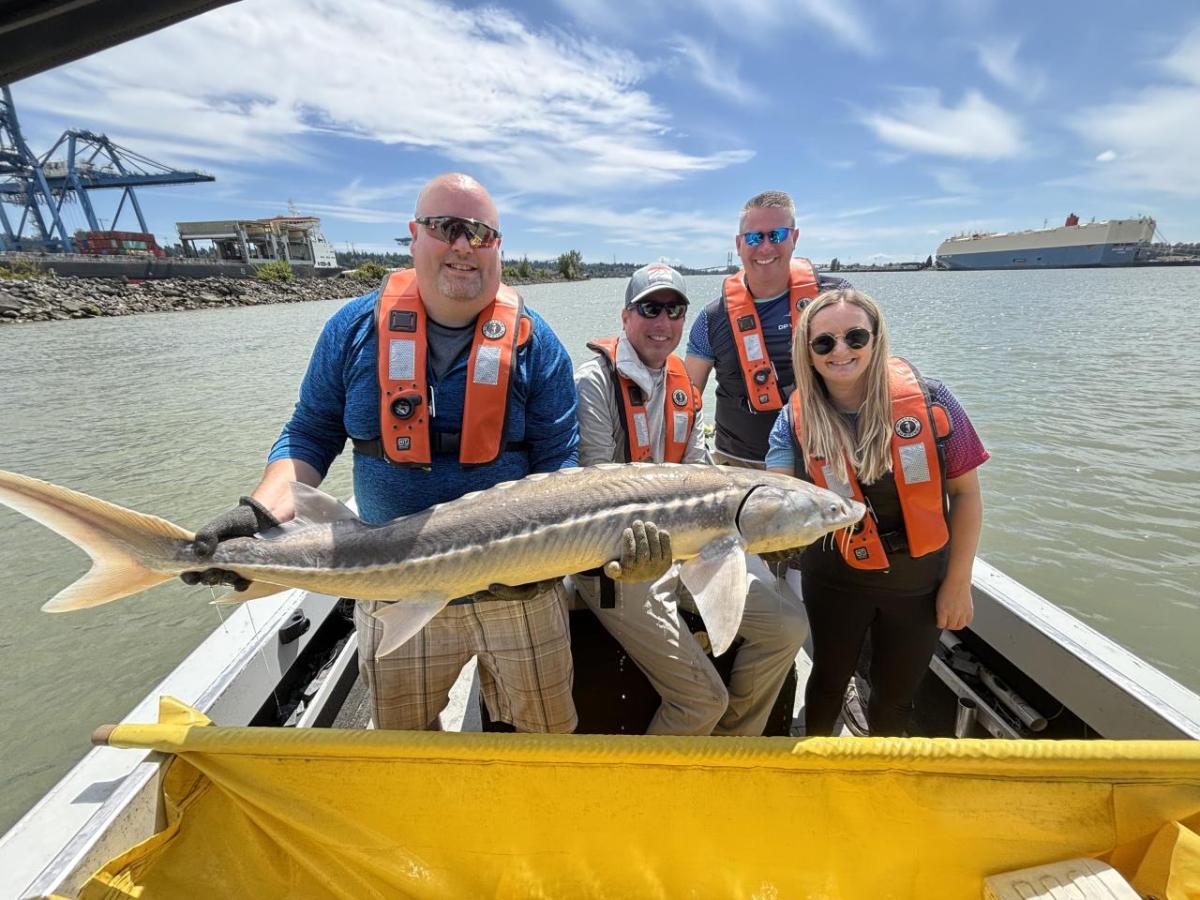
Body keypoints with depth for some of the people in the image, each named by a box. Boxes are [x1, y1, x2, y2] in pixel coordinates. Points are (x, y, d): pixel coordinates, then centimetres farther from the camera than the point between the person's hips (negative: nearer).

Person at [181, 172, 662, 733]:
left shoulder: (532, 341, -6)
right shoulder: (356, 328, -1)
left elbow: (558, 462, -7)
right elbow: (309, 436, 5)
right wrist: (263, 512, -13)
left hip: (520, 590, 0)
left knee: (548, 736, 19)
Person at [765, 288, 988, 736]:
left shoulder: (928, 400, -16)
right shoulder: (796, 420, -15)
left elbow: (965, 493, -7)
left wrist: (958, 583, -5)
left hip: (919, 580, 1)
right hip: (836, 579, 0)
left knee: (895, 691, 19)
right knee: (829, 679, 20)